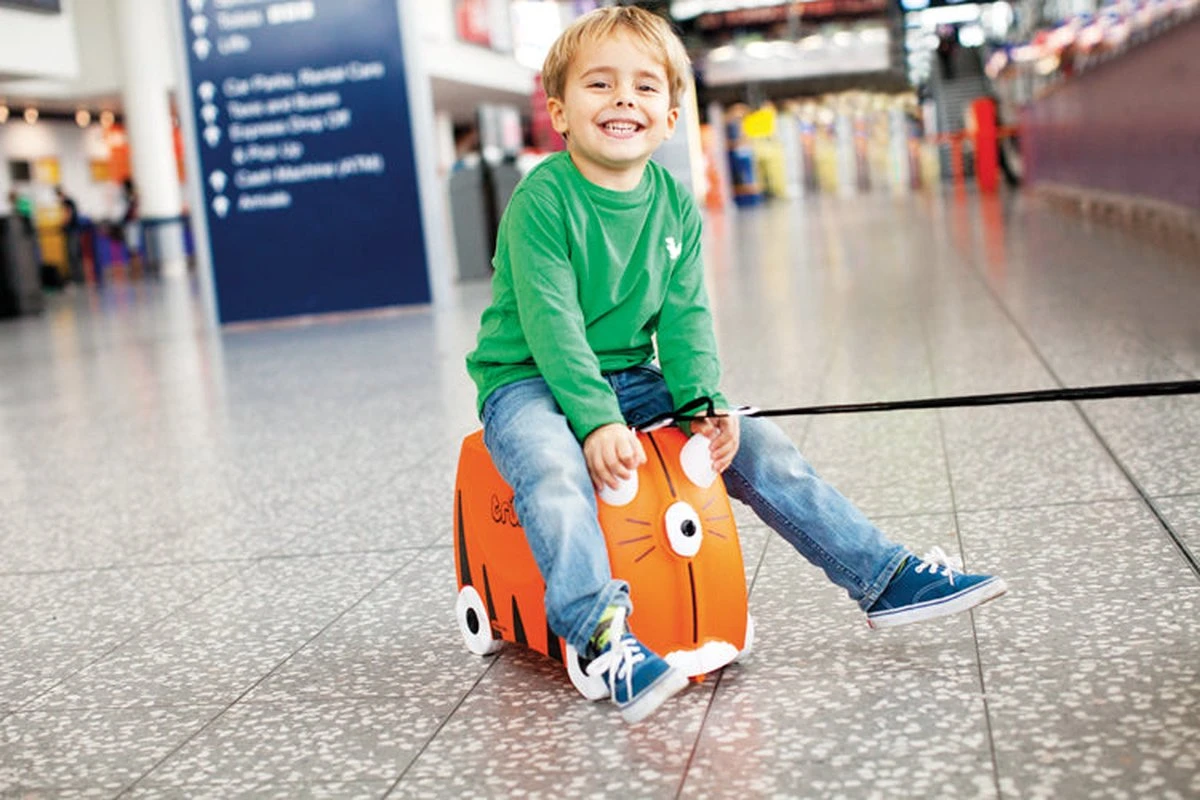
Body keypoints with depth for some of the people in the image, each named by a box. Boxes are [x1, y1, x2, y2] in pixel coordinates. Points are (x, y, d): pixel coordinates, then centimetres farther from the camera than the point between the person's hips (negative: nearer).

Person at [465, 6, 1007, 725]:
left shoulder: (676, 204, 3)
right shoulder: (543, 199, -16)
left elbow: (684, 315, -1)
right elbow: (552, 325, -23)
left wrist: (705, 402, -17)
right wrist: (597, 422, -33)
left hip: (631, 376, 6)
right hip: (529, 380, -5)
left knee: (759, 447, -4)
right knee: (555, 472, -38)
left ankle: (885, 579, 2)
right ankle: (603, 638, -43)